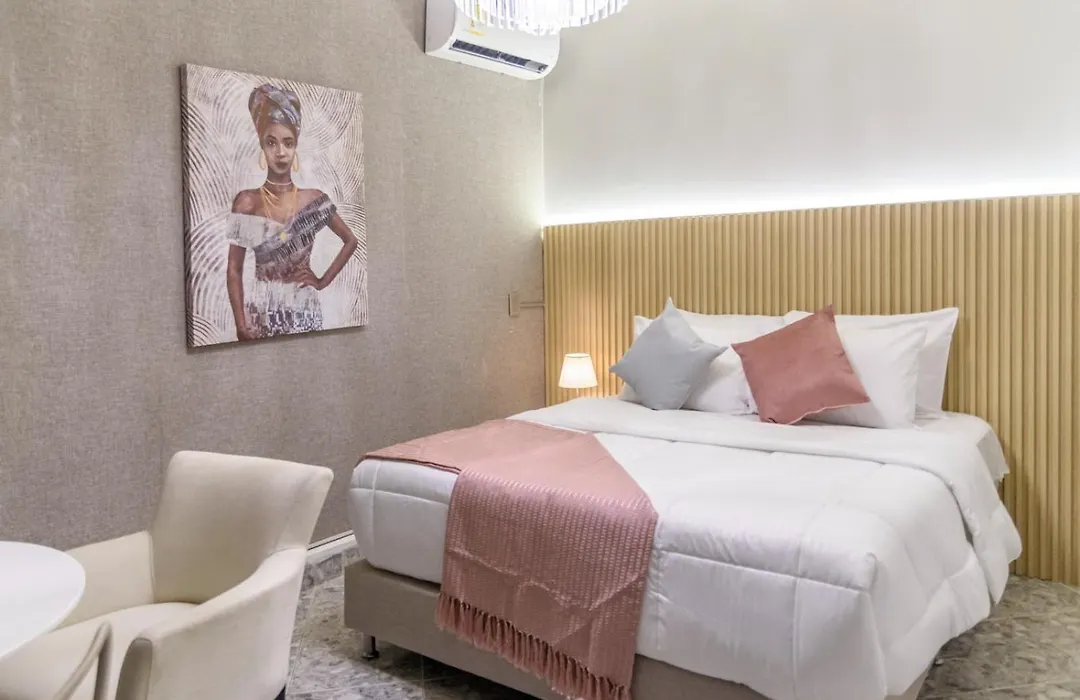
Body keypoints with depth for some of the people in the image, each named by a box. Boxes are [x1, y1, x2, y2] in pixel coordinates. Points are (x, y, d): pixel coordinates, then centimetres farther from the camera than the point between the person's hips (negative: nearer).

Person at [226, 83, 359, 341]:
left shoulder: (314, 198, -1)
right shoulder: (246, 201, -5)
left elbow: (351, 241, 11)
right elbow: (234, 270, -5)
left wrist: (323, 280, 3)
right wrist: (241, 326, -12)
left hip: (304, 310, 1)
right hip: (261, 311, -1)